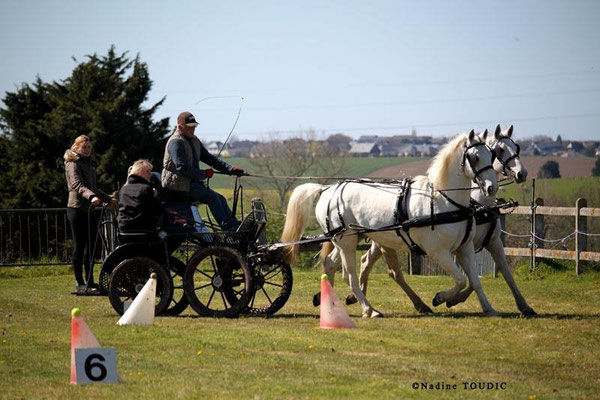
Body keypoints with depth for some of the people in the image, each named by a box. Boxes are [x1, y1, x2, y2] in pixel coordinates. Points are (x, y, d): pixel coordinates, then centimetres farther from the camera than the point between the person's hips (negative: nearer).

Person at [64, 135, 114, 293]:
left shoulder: (88, 165, 22)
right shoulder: (73, 164, -6)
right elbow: (78, 185, -23)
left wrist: (109, 199, 31)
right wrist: (92, 196, -39)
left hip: (91, 210, 8)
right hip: (77, 210, -8)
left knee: (91, 246, 7)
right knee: (79, 247, -5)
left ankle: (90, 281, 12)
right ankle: (79, 283, -2)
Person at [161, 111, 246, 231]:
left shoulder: (194, 141, 17)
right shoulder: (176, 143, -14)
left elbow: (209, 158, 17)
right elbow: (182, 167, -23)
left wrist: (231, 169, 6)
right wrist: (204, 174, -17)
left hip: (192, 181, 9)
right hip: (178, 184, -9)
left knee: (220, 199, -3)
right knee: (212, 196, -20)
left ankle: (236, 227, -9)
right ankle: (228, 229, -19)